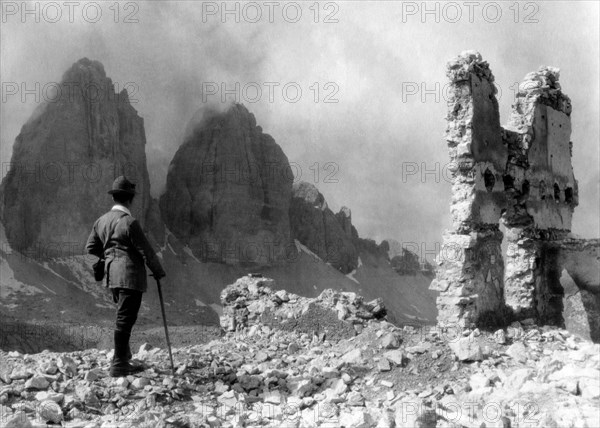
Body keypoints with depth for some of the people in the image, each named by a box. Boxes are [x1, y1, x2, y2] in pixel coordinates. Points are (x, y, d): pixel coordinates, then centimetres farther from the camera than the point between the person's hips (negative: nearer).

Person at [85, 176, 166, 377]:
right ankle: (118, 366, 1)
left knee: (124, 318, 19)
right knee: (125, 320, -3)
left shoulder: (101, 221, 8)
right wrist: (158, 271, 2)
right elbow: (146, 251, -11)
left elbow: (91, 248, 15)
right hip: (130, 275, -8)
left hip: (112, 277, 8)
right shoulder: (129, 222, -15)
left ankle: (124, 360, 24)